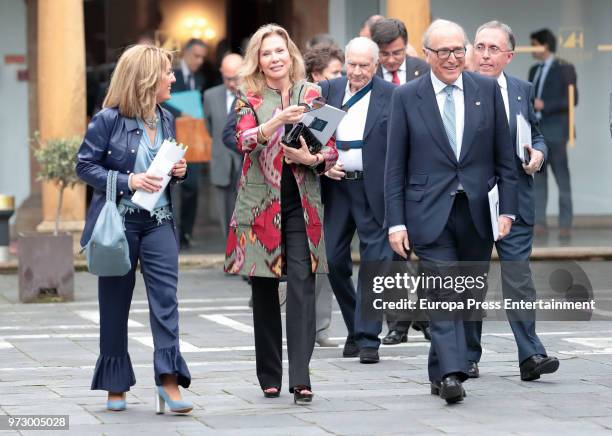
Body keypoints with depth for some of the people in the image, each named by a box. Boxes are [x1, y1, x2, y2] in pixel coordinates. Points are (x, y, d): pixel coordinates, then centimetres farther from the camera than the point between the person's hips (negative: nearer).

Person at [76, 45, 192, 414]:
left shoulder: (166, 120, 9)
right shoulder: (108, 120, -9)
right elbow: (85, 166, -8)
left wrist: (180, 171, -1)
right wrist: (127, 182, -19)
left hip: (159, 221, 4)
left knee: (166, 297, -10)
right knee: (115, 303, 6)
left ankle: (169, 379, -11)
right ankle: (116, 385, 16)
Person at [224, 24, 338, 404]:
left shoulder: (312, 95, 7)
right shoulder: (250, 99, 3)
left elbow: (332, 151, 7)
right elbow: (245, 141, -15)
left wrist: (311, 158, -15)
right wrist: (278, 119, -31)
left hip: (302, 204, 0)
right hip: (262, 202, 0)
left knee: (302, 283, -10)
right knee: (264, 287, 5)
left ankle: (301, 377, -14)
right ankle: (270, 376, 15)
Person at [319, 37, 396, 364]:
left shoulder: (391, 96, -3)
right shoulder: (329, 90, 8)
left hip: (373, 187, -4)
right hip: (335, 185, 4)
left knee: (374, 260, -2)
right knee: (334, 260, 6)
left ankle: (368, 338, 3)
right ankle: (355, 328, 23)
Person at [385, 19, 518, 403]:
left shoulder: (488, 90, 6)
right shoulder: (407, 97, 2)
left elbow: (504, 156, 8)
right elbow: (395, 166, 2)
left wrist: (508, 209, 1)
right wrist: (396, 221, -4)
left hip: (478, 213, 3)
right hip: (431, 214, -2)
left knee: (467, 296, 7)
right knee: (444, 295, -13)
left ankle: (441, 370, 21)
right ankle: (451, 374, -18)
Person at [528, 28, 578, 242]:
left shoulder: (564, 69, -3)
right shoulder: (534, 70, 16)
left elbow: (572, 99, -10)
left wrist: (545, 105, -16)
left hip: (555, 131, -6)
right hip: (536, 132, 6)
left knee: (562, 179, -2)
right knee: (538, 178, 3)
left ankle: (565, 225, 0)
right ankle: (539, 223, 5)